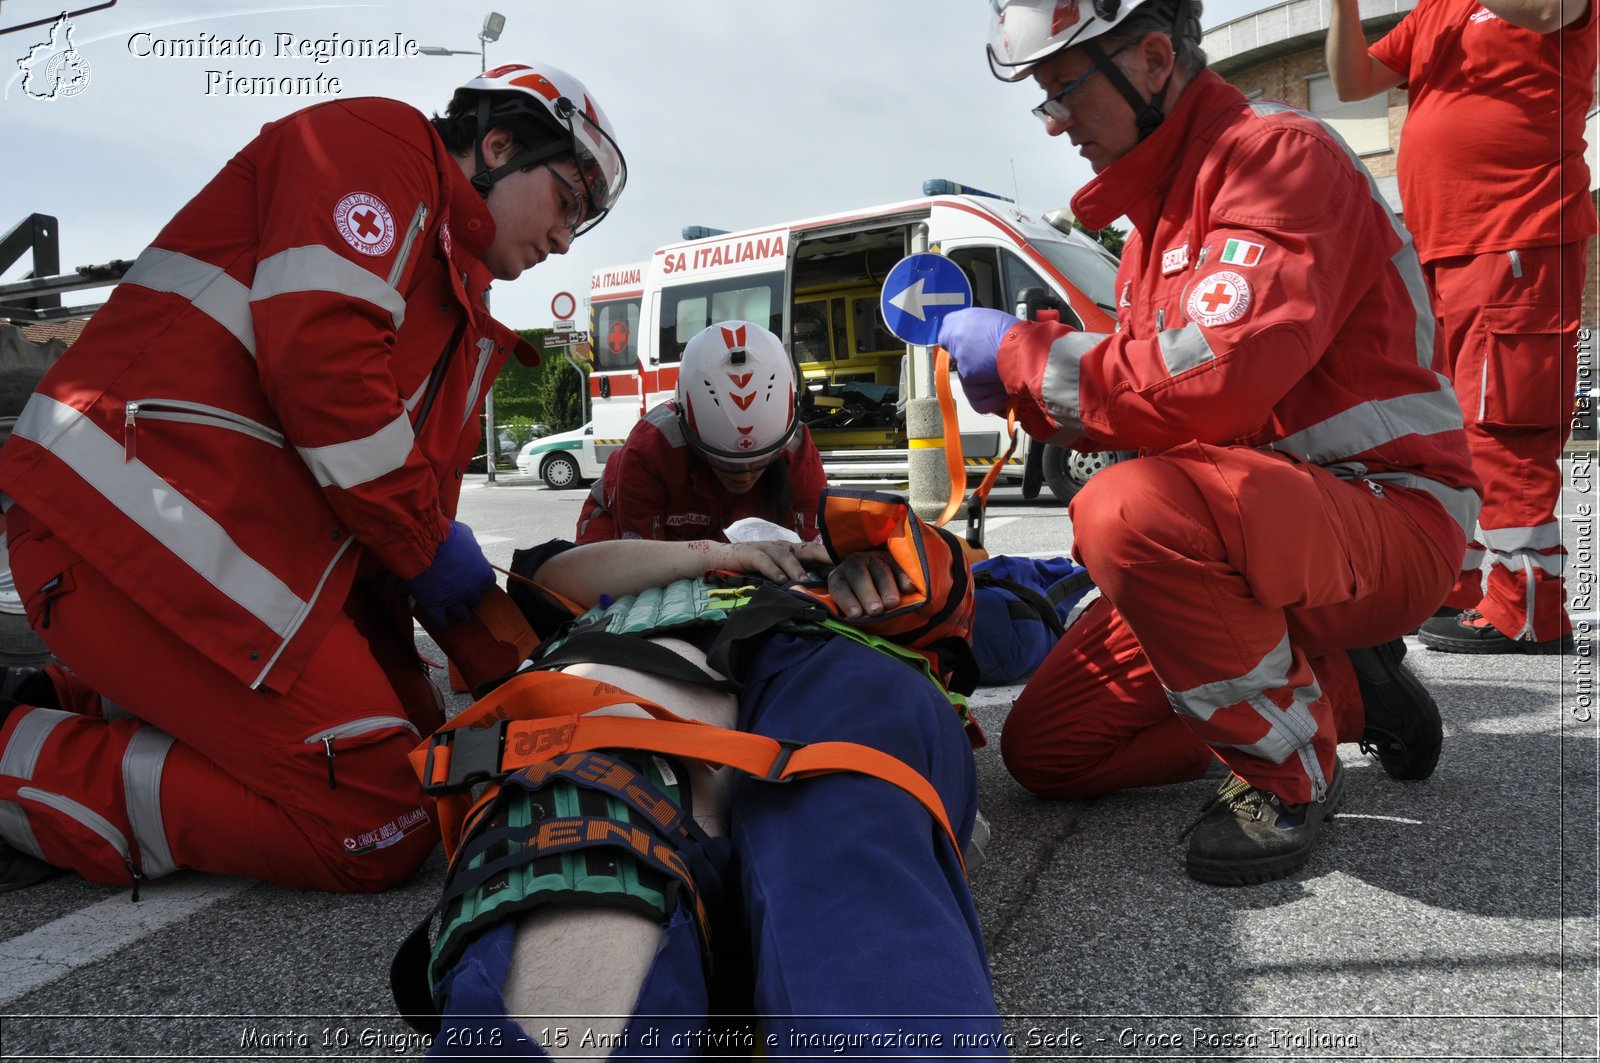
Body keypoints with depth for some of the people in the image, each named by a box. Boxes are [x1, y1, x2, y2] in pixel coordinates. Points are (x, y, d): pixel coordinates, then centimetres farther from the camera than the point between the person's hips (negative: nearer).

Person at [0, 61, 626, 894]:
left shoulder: (460, 309, 26)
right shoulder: (381, 142, -1)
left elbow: (424, 490, 18)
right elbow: (317, 353, -18)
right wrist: (438, 553, -10)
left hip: (266, 543, 10)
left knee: (413, 741, 13)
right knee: (378, 826, -12)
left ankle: (85, 707, 12)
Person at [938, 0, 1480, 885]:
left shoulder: (1278, 151, -14)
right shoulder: (1158, 210, 15)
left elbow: (1205, 381, -30)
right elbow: (1142, 403, 12)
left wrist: (1021, 354, -18)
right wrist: (1019, 379, -5)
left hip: (1390, 522, -8)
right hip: (1247, 532, 9)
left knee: (1132, 509, -39)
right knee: (1046, 748, 4)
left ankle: (1290, 765, -12)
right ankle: (1340, 692, 13)